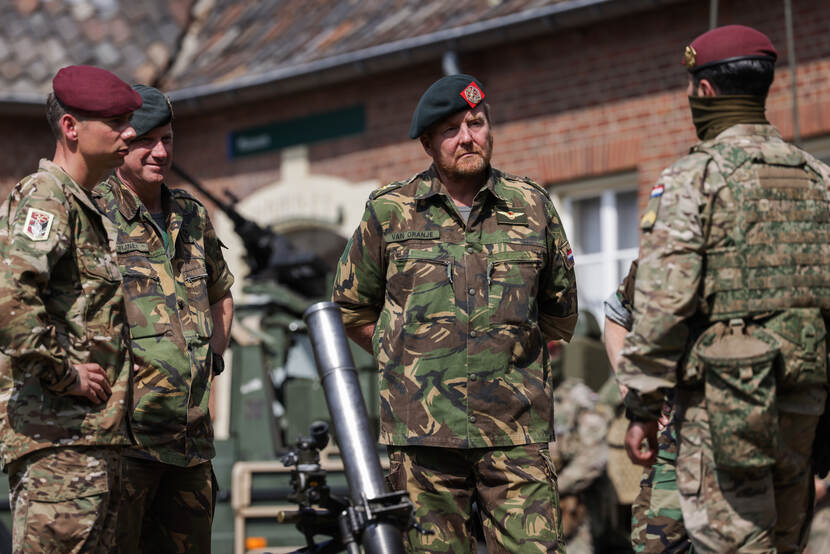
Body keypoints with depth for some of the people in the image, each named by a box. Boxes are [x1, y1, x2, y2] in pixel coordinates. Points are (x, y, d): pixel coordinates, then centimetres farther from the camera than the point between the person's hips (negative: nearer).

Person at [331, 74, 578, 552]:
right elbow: (352, 307, 17)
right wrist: (414, 358, 11)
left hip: (515, 433, 0)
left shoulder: (532, 207, 9)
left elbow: (561, 313, 22)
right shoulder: (390, 213, 6)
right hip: (423, 434, 0)